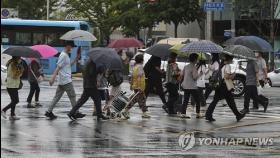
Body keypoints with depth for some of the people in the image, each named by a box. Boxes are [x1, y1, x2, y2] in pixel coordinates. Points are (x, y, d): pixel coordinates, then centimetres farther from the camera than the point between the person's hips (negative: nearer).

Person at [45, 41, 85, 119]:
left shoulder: (66, 55, 17)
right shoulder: (63, 55, -14)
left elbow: (69, 65, 28)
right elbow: (58, 67, -22)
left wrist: (76, 59, 17)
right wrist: (53, 77, -29)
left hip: (62, 81, 10)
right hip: (66, 81, -10)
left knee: (57, 96, 8)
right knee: (72, 96, -1)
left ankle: (49, 112, 5)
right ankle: (76, 113, 5)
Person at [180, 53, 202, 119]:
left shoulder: (186, 67, 8)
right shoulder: (194, 67, -14)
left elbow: (182, 75, 10)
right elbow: (195, 77, -18)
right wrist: (200, 74, -3)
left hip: (185, 86, 7)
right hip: (192, 87, -7)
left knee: (185, 101, 6)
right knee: (197, 101, 6)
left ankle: (183, 113, -2)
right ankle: (198, 114, 7)